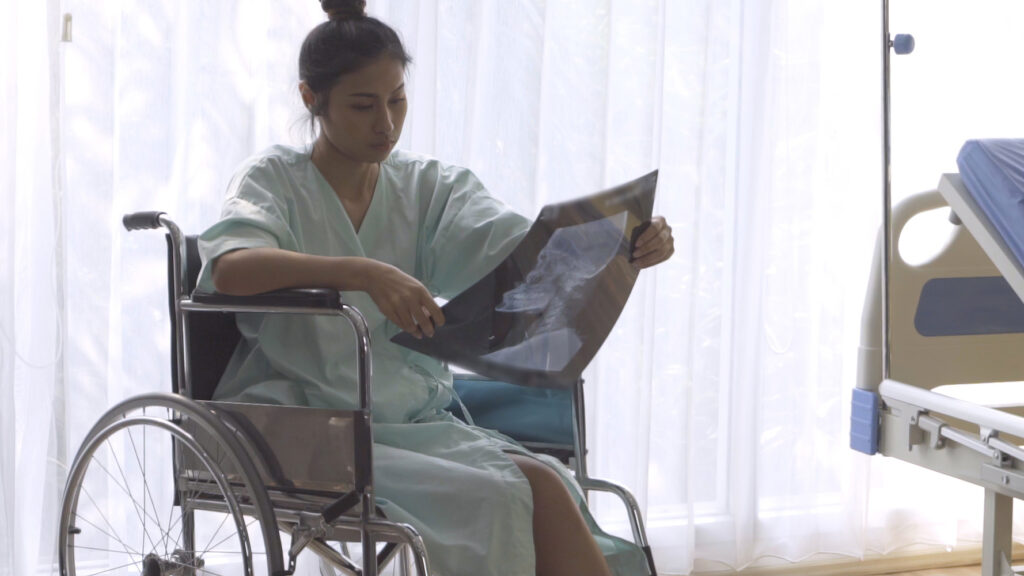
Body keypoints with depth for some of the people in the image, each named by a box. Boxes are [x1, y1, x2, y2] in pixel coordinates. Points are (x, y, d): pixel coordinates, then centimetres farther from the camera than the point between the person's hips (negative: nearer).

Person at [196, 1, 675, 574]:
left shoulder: (428, 185, 13)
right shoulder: (275, 179, 1)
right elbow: (228, 269, -22)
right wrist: (364, 274, -36)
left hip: (415, 418, 4)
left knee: (543, 485, -26)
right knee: (498, 497, -27)